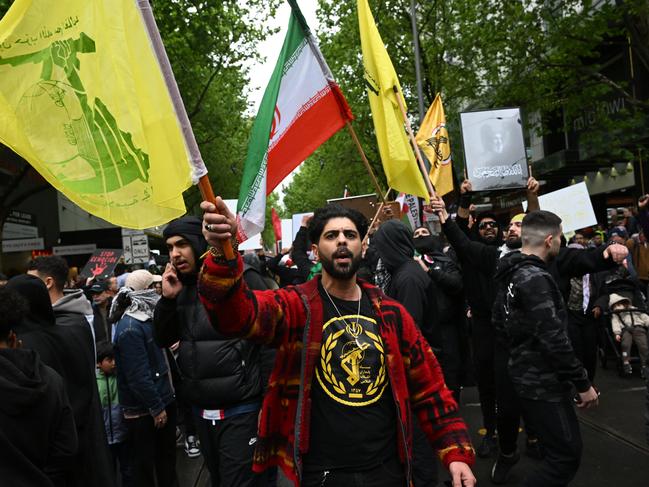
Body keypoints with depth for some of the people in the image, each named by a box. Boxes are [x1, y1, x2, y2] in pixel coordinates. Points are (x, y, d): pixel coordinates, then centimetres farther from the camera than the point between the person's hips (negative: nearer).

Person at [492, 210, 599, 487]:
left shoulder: (512, 274, 7)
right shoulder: (535, 278, -23)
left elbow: (499, 319, 18)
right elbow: (553, 340, -26)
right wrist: (582, 383, -18)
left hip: (526, 374, 10)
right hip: (543, 382, -10)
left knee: (556, 448, 23)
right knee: (567, 454, -1)